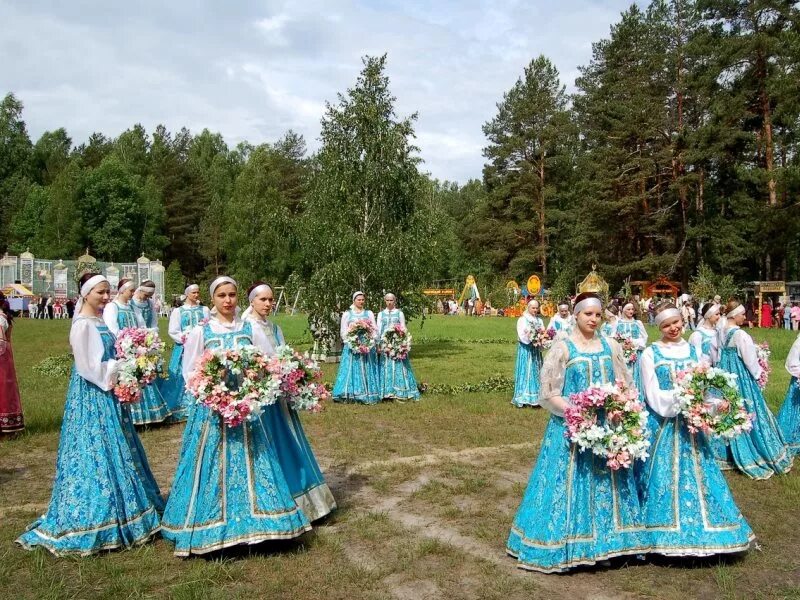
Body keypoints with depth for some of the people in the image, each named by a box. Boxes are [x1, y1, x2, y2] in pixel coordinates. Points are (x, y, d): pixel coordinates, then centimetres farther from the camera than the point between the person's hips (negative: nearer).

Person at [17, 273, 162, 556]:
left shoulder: (99, 321, 11)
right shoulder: (83, 325, -16)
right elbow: (92, 368, -20)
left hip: (107, 395, 9)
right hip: (92, 399, -9)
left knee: (113, 453, 15)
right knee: (97, 455, -3)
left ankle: (111, 515, 27)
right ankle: (94, 523, 8)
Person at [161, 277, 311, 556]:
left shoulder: (251, 329, 6)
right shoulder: (200, 332, 0)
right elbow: (189, 372, 0)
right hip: (211, 409, -2)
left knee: (249, 464, 3)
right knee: (212, 467, 2)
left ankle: (252, 522, 14)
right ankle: (212, 529, 14)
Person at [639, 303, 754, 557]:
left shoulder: (692, 350, 9)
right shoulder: (650, 353, -4)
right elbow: (653, 397, -8)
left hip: (691, 424, 4)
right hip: (664, 425, -4)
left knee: (697, 475, 7)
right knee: (667, 478, 0)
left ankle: (703, 526, 20)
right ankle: (670, 531, 13)